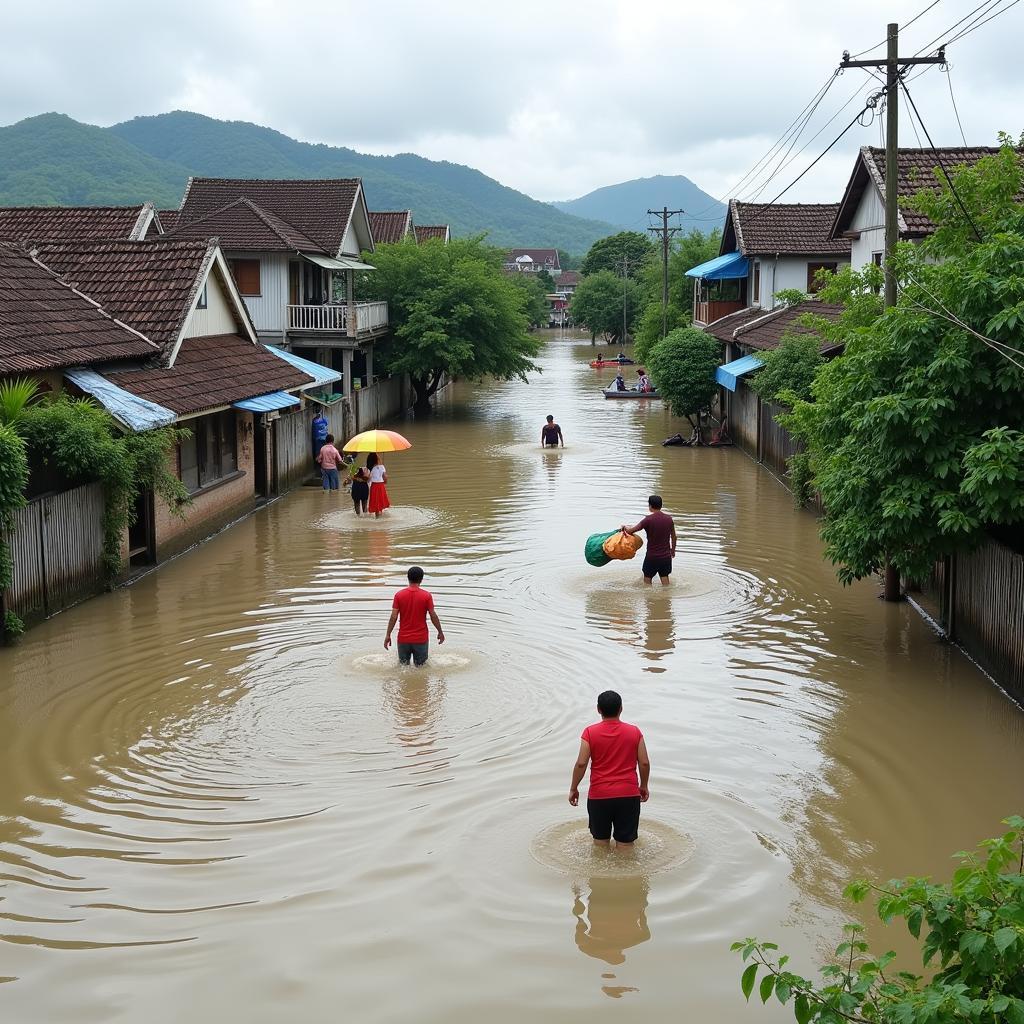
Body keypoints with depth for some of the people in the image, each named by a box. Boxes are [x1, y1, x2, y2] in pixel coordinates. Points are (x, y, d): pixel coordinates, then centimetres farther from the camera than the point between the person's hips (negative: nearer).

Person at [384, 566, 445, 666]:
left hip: (403, 639, 1)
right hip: (421, 639, -1)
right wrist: (440, 632, 8)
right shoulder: (427, 596, -8)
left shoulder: (399, 595, -5)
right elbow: (433, 616, -5)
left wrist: (388, 635, 1)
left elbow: (394, 617, -7)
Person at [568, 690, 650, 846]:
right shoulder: (634, 732, -2)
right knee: (625, 841, 8)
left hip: (599, 795, -1)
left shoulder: (590, 732, -6)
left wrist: (573, 789, 3)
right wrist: (644, 786, 15)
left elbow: (581, 763, -9)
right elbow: (644, 763, 0)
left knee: (600, 840, 15)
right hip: (628, 794, 1)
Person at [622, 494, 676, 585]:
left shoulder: (648, 520, -15)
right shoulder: (669, 519, -1)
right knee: (665, 577, 14)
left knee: (647, 579, 11)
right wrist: (673, 550, 27)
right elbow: (673, 537, 11)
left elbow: (630, 531, -12)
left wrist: (624, 526, 11)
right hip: (666, 556, 4)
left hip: (652, 556, -4)